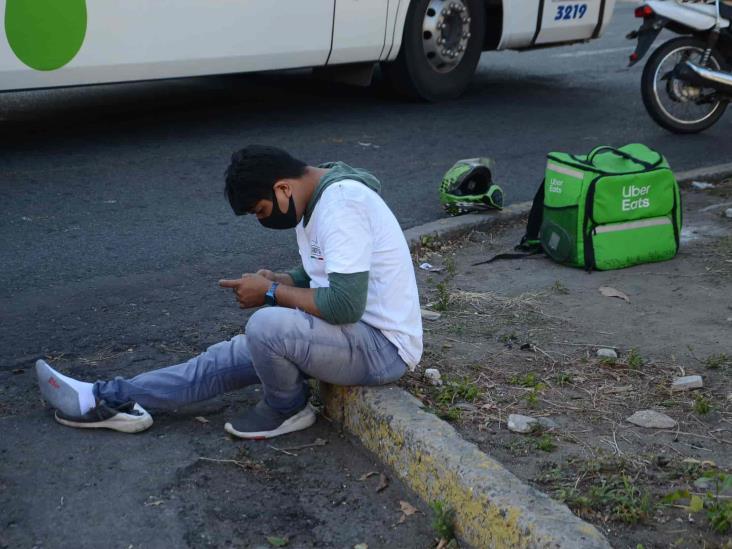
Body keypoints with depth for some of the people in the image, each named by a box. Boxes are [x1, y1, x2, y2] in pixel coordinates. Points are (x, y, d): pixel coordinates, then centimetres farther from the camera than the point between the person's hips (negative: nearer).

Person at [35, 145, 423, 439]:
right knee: (234, 355, 6)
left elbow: (345, 304, -30)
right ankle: (109, 399, 11)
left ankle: (286, 410, 0)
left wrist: (272, 293, -16)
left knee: (266, 326, -28)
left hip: (383, 346, -10)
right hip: (356, 330, 10)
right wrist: (280, 281, 1)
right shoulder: (317, 198, 8)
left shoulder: (342, 203, -24)